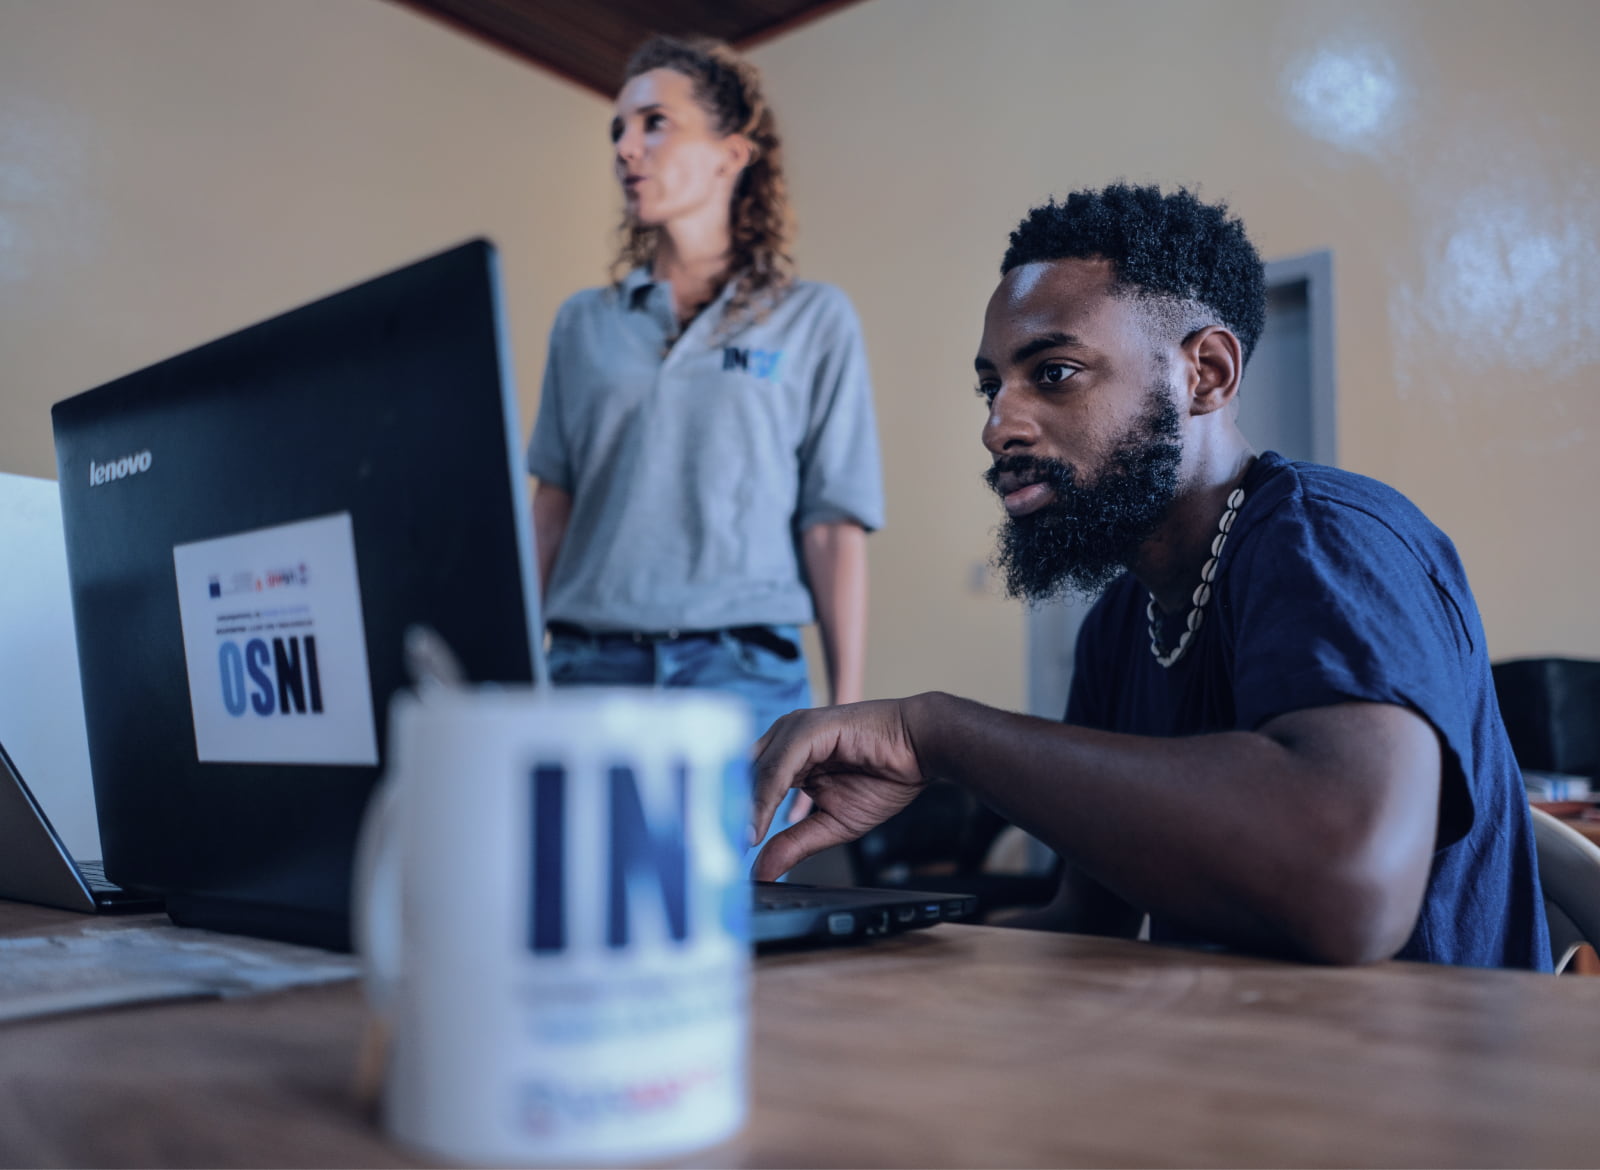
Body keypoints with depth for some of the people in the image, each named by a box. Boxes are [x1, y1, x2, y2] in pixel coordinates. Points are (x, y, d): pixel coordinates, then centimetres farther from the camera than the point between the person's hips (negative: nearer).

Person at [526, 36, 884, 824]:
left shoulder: (812, 321, 5)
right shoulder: (584, 323, 14)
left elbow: (834, 529, -1)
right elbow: (553, 506, 13)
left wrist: (845, 715, -5)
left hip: (741, 675, -2)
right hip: (589, 668, 3)